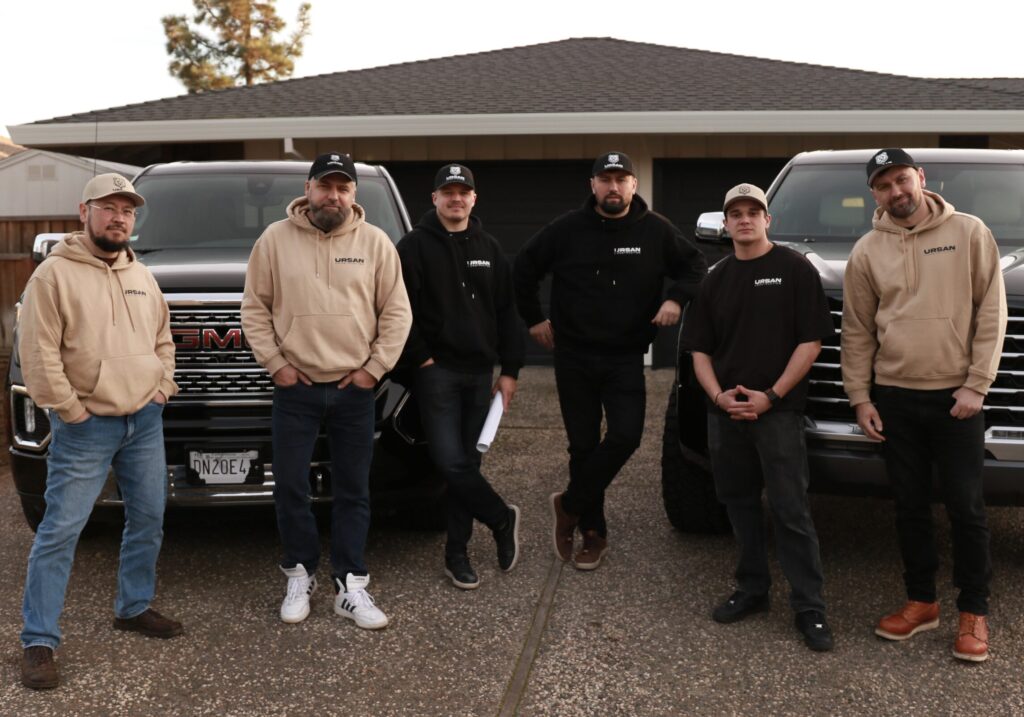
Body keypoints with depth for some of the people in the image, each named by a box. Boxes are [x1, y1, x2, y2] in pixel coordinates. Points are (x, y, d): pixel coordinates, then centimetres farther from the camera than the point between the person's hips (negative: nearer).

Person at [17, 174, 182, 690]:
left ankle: (135, 608, 31)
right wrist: (70, 410, -14)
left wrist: (163, 388, 10)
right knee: (60, 531, -5)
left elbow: (163, 340, 23)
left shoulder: (141, 277, 12)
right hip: (86, 428, -6)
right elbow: (38, 353, -13)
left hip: (145, 423, 7)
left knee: (148, 520, 13)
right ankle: (39, 641, 2)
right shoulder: (55, 274, -8)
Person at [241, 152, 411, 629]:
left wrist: (375, 366, -4)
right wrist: (274, 362, -4)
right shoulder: (276, 239, 1)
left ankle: (350, 586, 15)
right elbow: (255, 307, 3)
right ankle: (300, 575, 22)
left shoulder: (375, 243, 2)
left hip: (354, 390, 1)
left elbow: (396, 311, 3)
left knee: (353, 492, 6)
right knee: (290, 488, 4)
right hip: (295, 388, 0)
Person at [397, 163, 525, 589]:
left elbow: (506, 314, 13)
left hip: (479, 373, 4)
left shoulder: (489, 249, 13)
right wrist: (422, 358, -11)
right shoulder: (415, 246, -1)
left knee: (467, 462, 6)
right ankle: (503, 520, 9)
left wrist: (509, 370, 7)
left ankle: (457, 553, 14)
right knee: (450, 461, -12)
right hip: (437, 370, -4)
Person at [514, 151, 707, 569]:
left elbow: (695, 266, 10)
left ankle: (569, 506, 6)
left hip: (626, 358, 0)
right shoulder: (567, 230, -2)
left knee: (625, 436, -15)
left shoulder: (655, 230, 0)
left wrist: (676, 299, -8)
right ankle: (592, 533, 19)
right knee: (584, 445, 5)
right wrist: (534, 318, 8)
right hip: (574, 357, 0)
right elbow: (524, 269, 9)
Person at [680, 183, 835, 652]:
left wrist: (771, 395, -13)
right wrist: (718, 394, -5)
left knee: (790, 511, -6)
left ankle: (809, 608, 0)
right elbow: (700, 348, 12)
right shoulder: (716, 280, 12)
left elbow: (811, 340, -7)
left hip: (778, 410, -5)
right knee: (739, 503, 12)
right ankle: (752, 590, 24)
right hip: (725, 412, 5)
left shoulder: (794, 269, -2)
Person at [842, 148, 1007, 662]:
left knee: (966, 509, 2)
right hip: (894, 398, 3)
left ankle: (974, 612, 16)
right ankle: (921, 602, 25)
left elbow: (991, 311, -3)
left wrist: (977, 384, -9)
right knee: (910, 508, 11)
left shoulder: (969, 234, -1)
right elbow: (857, 331, 8)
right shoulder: (867, 252, 5)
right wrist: (860, 397, 3)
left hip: (956, 397, -2)